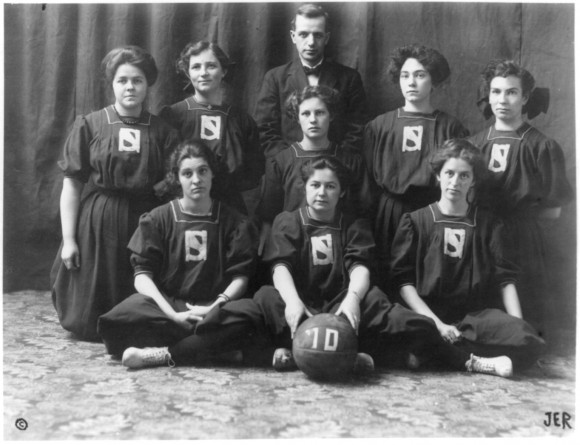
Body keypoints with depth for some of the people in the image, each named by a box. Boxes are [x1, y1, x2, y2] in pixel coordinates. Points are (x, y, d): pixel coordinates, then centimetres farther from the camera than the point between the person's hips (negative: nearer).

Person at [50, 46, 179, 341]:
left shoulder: (162, 131, 4)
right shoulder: (89, 125, 0)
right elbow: (72, 185, 0)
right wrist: (68, 239, -4)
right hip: (97, 223, -1)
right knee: (87, 322, 5)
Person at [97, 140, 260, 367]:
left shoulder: (234, 221, 7)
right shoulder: (158, 218, 6)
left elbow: (240, 277, 1)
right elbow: (142, 275, -2)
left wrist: (215, 308, -17)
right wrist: (172, 315, -17)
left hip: (212, 308, 0)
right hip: (164, 306, 1)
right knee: (118, 320, -31)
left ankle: (162, 355, -25)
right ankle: (213, 343, -22)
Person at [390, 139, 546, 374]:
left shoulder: (488, 224, 16)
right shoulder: (416, 221, 9)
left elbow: (505, 279, 8)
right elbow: (403, 280, -1)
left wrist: (518, 325, -9)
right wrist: (436, 323, -14)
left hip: (477, 314, 2)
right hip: (430, 313, -1)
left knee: (529, 341, -29)